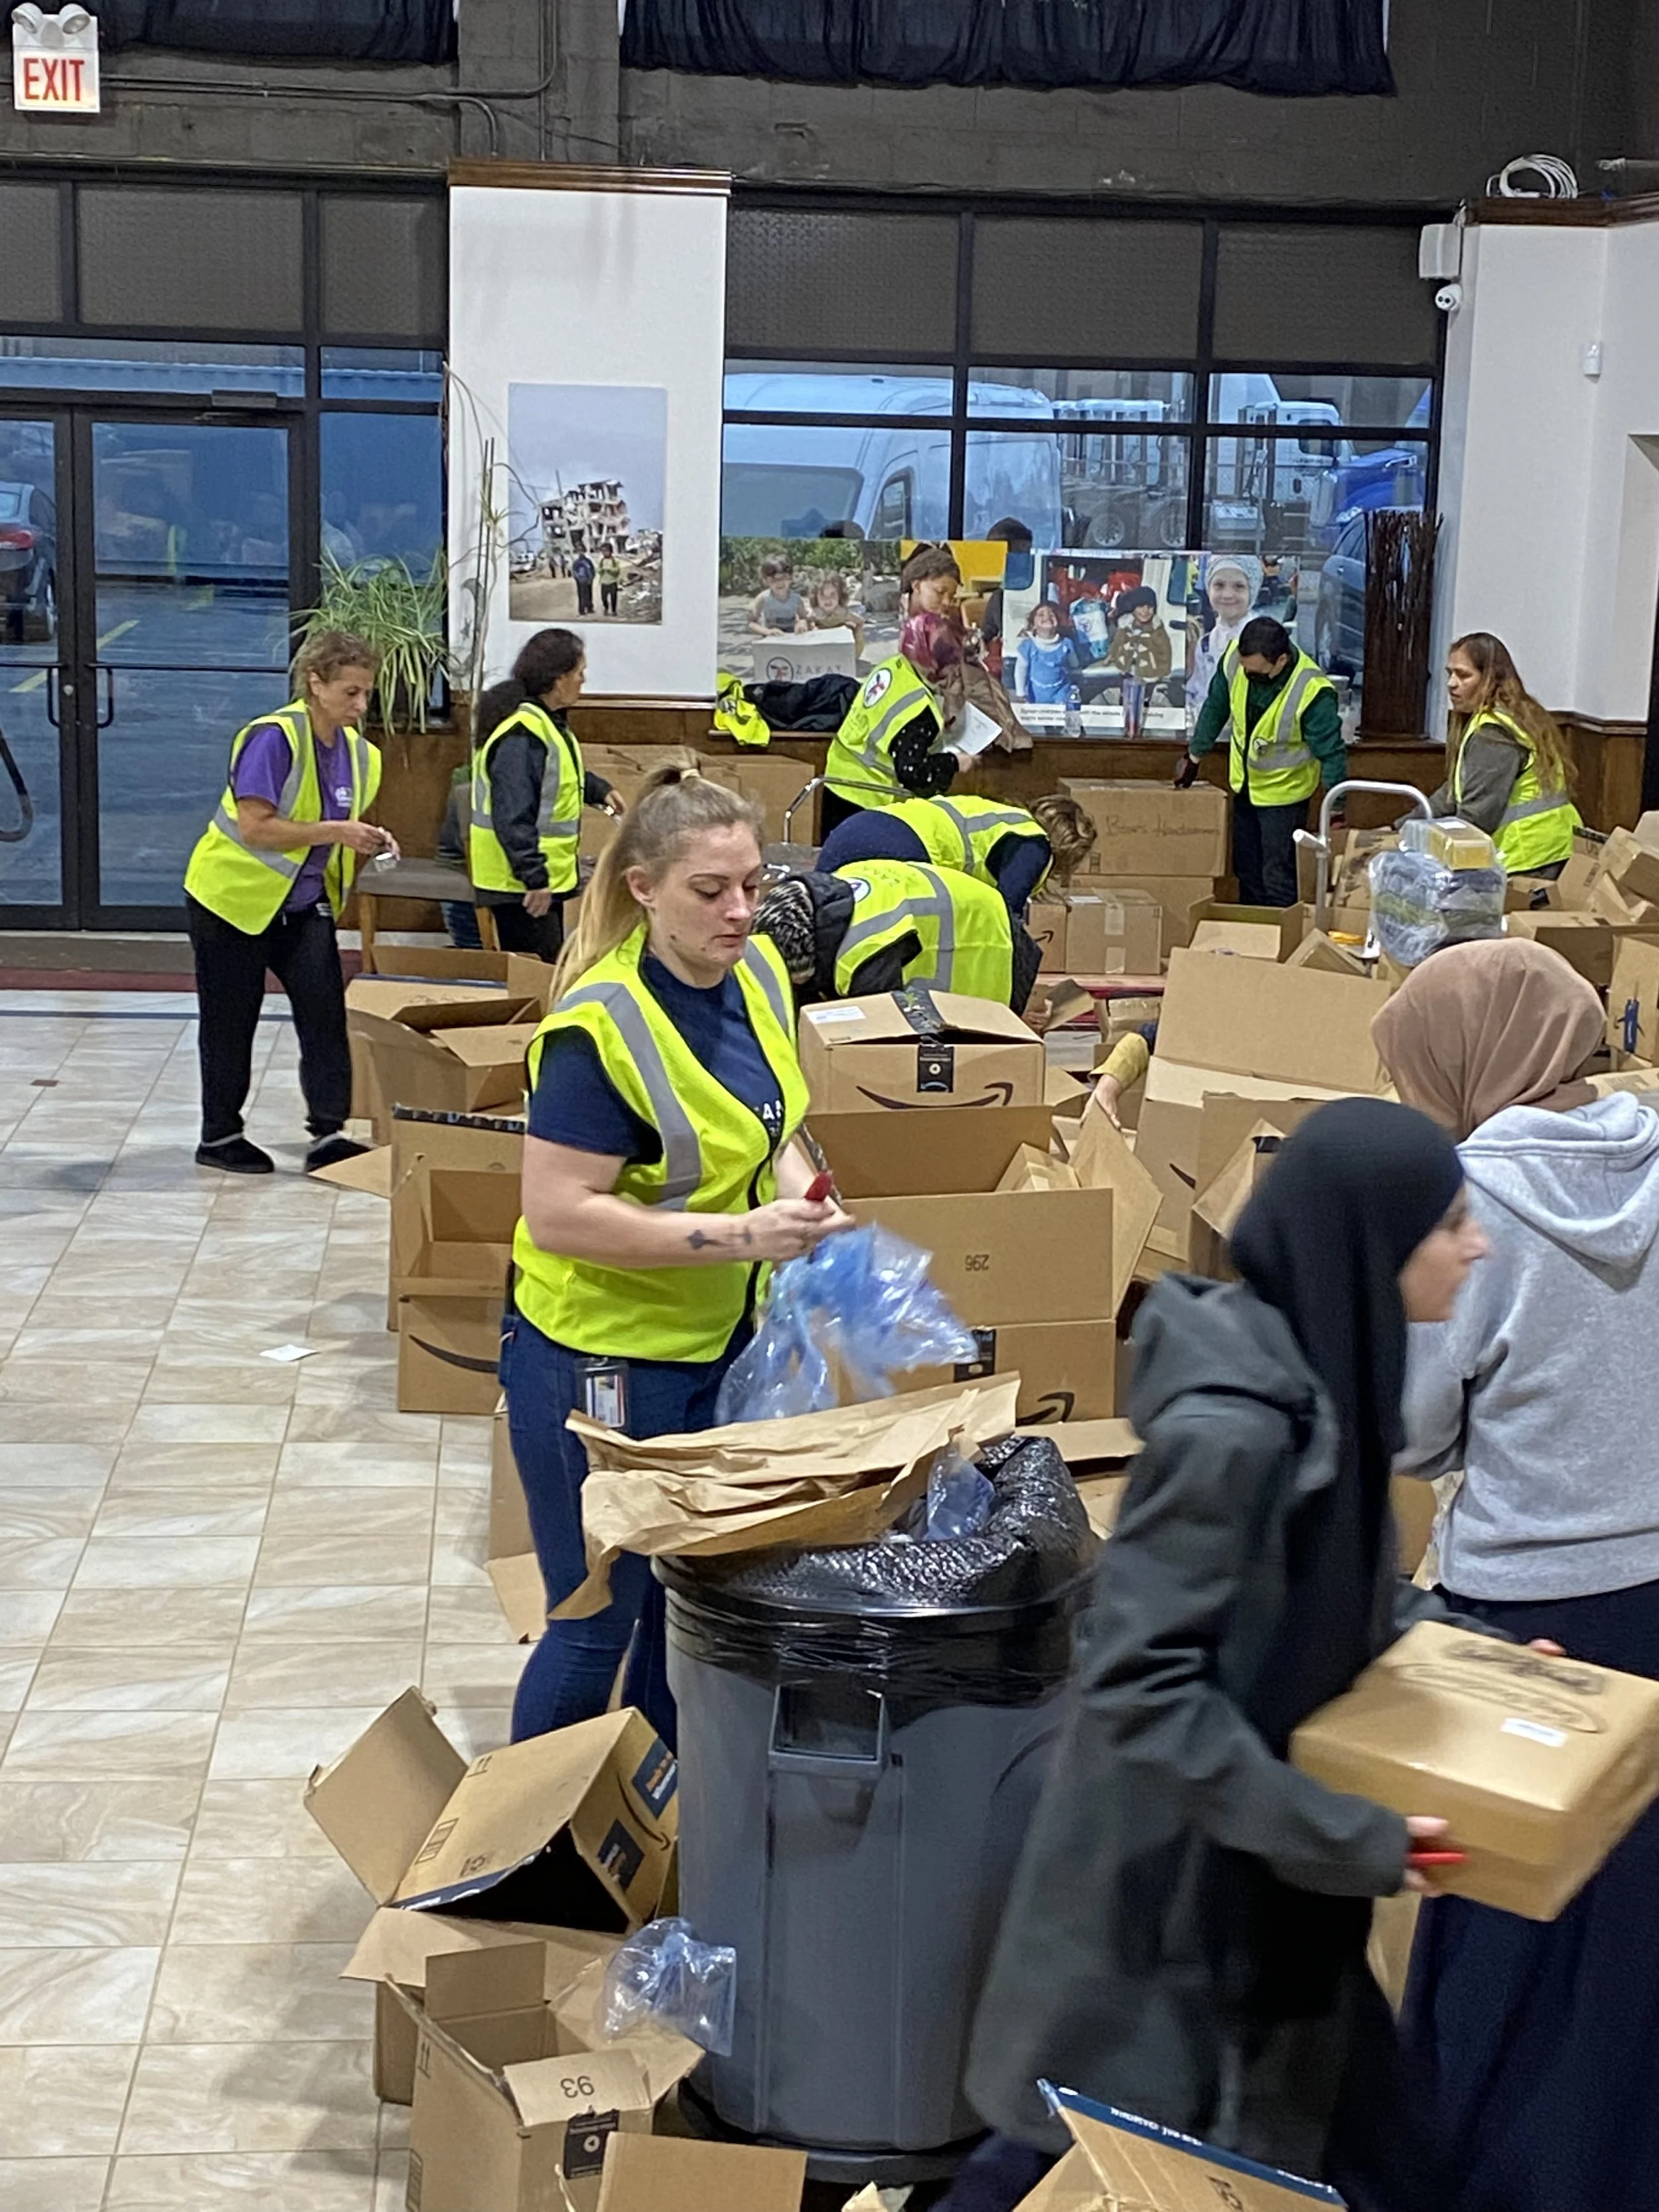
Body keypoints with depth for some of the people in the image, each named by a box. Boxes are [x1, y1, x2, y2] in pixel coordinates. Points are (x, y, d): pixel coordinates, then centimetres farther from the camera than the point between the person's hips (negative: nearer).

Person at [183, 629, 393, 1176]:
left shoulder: (357, 750, 0)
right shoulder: (274, 737, -23)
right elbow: (255, 828, -28)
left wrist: (367, 839, -7)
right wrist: (333, 832, -30)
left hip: (304, 903, 6)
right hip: (234, 897, -6)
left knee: (325, 1008, -7)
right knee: (230, 1022, 6)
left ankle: (328, 1132, -3)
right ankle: (219, 1137, 20)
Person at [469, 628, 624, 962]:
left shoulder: (548, 721, 11)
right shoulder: (521, 734, -23)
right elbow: (513, 817, -28)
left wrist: (599, 791, 20)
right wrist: (534, 877, -29)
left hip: (546, 878, 11)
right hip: (521, 886, -11)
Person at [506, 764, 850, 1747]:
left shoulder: (757, 971, 0)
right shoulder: (601, 1027, -25)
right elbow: (557, 1216, -26)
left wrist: (799, 1191, -5)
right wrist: (738, 1234, -28)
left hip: (721, 1337, 8)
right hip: (601, 1359, -8)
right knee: (598, 1621, 5)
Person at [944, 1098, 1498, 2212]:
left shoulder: (1320, 1369, -2)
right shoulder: (1230, 1425, -29)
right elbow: (1140, 1685, -27)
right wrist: (1342, 1840, -23)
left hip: (1257, 1865, 9)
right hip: (1179, 1873, -9)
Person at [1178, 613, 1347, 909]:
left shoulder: (1312, 692, -34)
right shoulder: (1235, 658, -19)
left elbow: (1331, 754, -24)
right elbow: (1216, 707, 0)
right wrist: (1194, 757, 9)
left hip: (1284, 793, -6)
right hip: (1244, 785, 6)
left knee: (1279, 883, -3)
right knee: (1246, 873, 19)